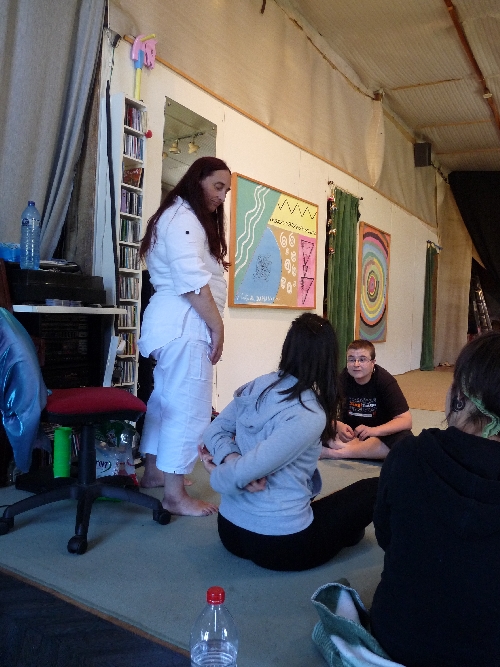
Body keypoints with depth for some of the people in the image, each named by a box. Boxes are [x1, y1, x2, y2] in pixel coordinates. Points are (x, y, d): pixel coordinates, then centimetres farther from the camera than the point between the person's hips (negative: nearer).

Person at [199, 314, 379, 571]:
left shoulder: (256, 386, -3)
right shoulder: (311, 415, -23)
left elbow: (214, 430, 2)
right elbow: (244, 473, -25)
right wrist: (220, 474, -6)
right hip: (280, 543, -7)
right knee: (374, 489, 8)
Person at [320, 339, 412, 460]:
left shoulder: (386, 381, -16)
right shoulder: (341, 379, -11)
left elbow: (406, 420, -21)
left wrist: (373, 431, -36)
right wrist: (338, 426, -37)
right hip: (349, 431, 1)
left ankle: (338, 452, -33)